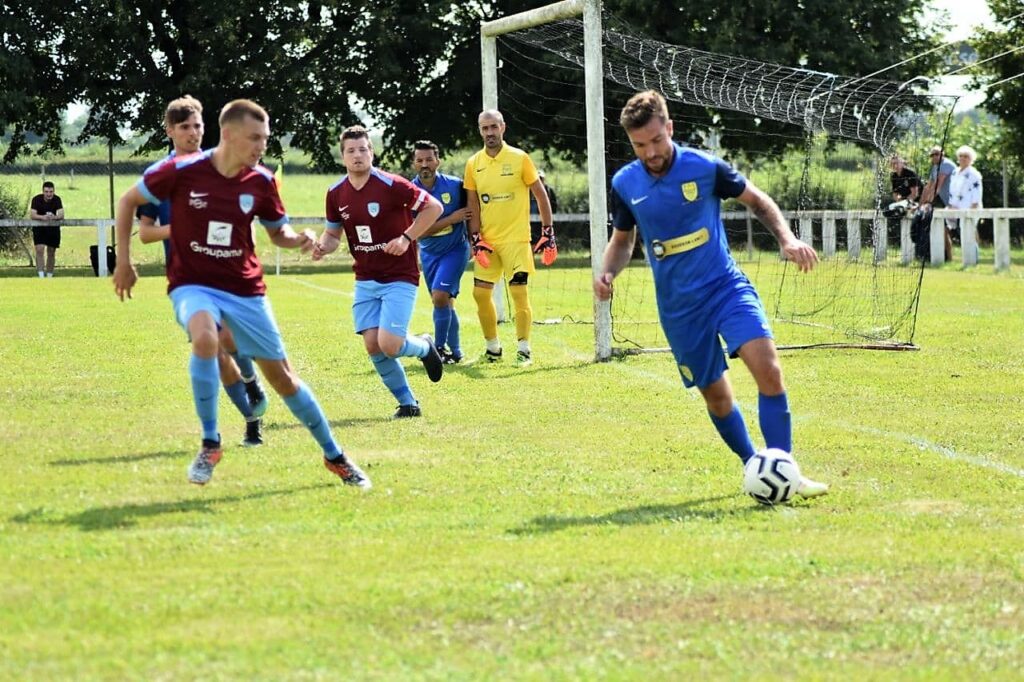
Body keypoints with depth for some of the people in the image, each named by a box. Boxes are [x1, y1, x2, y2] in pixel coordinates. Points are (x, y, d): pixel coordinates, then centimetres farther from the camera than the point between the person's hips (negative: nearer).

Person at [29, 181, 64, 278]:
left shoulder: (57, 200, -10)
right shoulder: (36, 199, -15)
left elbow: (61, 215, -19)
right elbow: (32, 215, -24)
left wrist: (54, 217, -41)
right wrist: (43, 217, -43)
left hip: (53, 227, 2)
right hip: (39, 228, -2)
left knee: (51, 253, 7)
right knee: (40, 250, -17)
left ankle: (49, 275, 21)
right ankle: (41, 276, -20)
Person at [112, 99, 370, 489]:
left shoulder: (261, 182, -3)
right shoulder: (182, 172, -13)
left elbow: (278, 231, 12)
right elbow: (128, 201, -1)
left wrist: (299, 239, -11)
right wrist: (123, 262, -1)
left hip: (245, 289, 3)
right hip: (193, 284, -3)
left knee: (282, 376, 6)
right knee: (205, 338, -36)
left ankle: (335, 457, 24)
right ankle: (210, 444, -19)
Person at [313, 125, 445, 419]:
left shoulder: (391, 185, -15)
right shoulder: (336, 194, 2)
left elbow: (433, 207, -10)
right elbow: (333, 233, 16)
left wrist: (407, 238, -17)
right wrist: (322, 246, -7)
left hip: (399, 278, -5)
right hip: (366, 281, 5)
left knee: (389, 345, -17)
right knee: (372, 345, -4)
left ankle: (424, 346, 19)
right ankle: (407, 403, 13)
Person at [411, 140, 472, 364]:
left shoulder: (455, 185, -14)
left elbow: (472, 210, 2)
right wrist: (451, 219, -23)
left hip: (455, 249, -3)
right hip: (429, 252, 3)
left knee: (440, 296, -18)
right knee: (444, 302, 10)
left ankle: (440, 347, -5)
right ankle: (455, 352, 22)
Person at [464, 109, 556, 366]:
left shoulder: (519, 159, -4)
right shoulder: (473, 164, 5)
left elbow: (541, 195, 0)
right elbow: (473, 206, 8)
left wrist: (548, 234, -3)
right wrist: (476, 241, -2)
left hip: (516, 238, -4)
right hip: (487, 241, 4)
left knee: (519, 292, -9)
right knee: (480, 293, 2)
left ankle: (524, 349, -1)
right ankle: (493, 347, 17)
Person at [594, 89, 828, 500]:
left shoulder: (705, 168, -9)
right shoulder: (625, 184, -1)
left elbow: (757, 201, 6)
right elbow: (622, 238, 16)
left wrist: (787, 239, -9)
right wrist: (607, 272, -4)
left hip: (726, 286, -3)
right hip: (678, 306, 3)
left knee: (768, 367, -22)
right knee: (716, 394, 7)